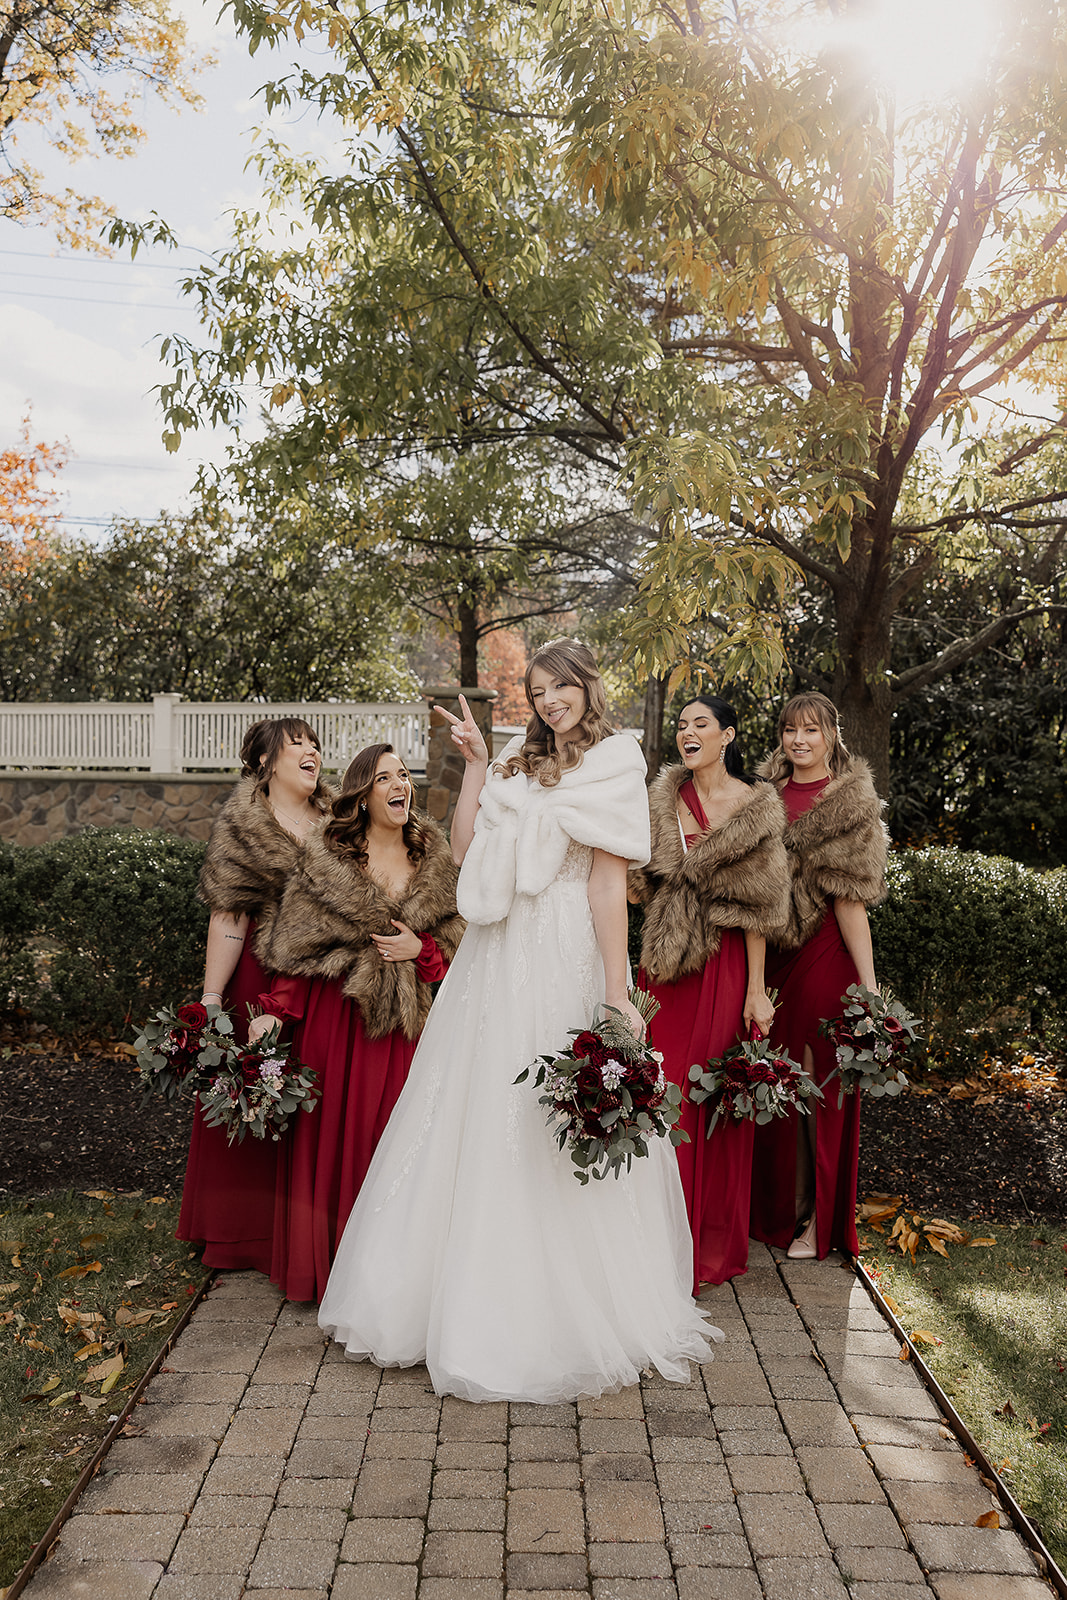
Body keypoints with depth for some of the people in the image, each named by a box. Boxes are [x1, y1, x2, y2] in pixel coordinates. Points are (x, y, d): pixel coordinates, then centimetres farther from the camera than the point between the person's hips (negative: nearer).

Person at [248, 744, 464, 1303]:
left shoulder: (434, 862, 7)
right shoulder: (326, 859, -2)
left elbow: (457, 943, 9)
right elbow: (297, 944, -2)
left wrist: (421, 949, -10)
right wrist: (275, 1011, -9)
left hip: (407, 1019, 2)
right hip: (335, 1015, -2)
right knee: (331, 1135, 3)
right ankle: (324, 1268, 19)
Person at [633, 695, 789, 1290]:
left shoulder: (755, 806, -3)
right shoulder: (663, 798, 10)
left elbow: (756, 906, -5)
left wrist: (756, 990, -7)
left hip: (723, 967, -4)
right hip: (664, 966, 4)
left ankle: (713, 1244, 17)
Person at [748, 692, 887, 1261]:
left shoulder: (850, 804, -6)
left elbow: (849, 902, -10)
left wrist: (869, 987, -14)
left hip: (822, 957, -5)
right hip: (767, 957, 5)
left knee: (821, 1085, 4)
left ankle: (821, 1220, 19)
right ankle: (778, 1207, 30)